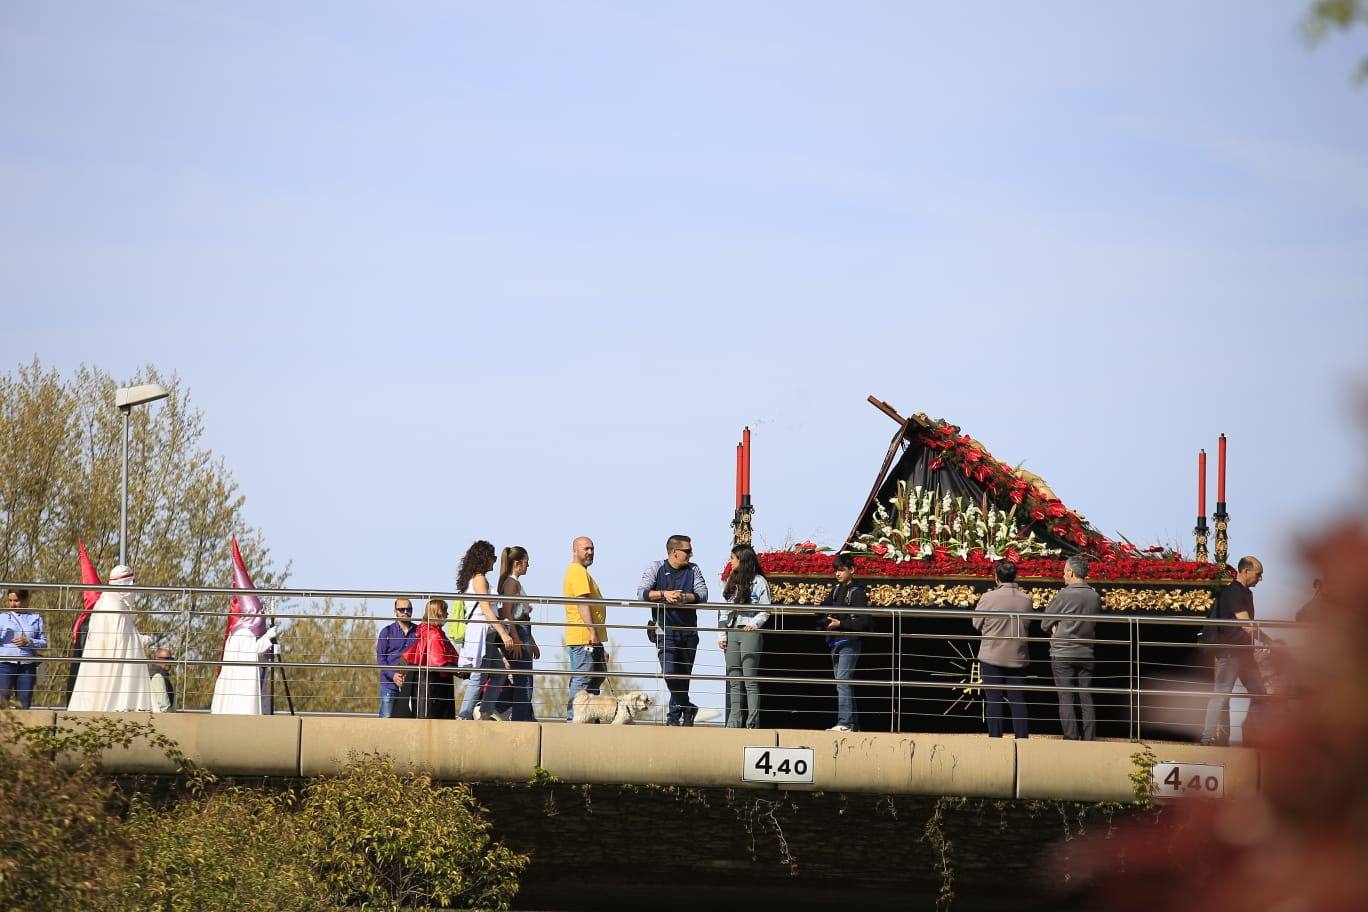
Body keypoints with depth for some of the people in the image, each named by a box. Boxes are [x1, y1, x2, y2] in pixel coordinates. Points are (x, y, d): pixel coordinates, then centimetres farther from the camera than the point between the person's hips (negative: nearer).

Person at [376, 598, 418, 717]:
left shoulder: (418, 632, 8)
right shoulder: (387, 631, 3)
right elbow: (380, 657, 0)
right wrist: (393, 675, -15)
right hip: (389, 683, -2)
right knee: (386, 718, -7)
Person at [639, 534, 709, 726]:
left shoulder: (693, 570, 8)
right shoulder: (655, 568, 2)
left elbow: (702, 594, -4)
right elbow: (642, 593, -8)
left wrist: (683, 597, -21)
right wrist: (664, 594, -22)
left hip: (688, 631, 3)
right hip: (665, 630, -3)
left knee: (684, 676, 5)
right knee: (669, 672, -17)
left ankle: (675, 714, 17)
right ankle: (687, 709, -3)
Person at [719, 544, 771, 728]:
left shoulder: (759, 582, -1)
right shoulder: (730, 581, 16)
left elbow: (765, 611, -3)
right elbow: (723, 611, 15)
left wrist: (754, 624, -18)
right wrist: (722, 635, 8)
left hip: (749, 633, -6)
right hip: (731, 633, 6)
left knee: (750, 679, -7)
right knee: (734, 681, 4)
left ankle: (752, 722, -7)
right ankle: (734, 720, 6)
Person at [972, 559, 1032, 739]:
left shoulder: (989, 598, -12)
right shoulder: (1026, 599, -3)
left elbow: (977, 624, -2)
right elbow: (1027, 626, 8)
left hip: (992, 657, -3)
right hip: (1017, 656, 3)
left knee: (994, 699, 2)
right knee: (1017, 699, 8)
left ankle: (995, 736, 2)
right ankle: (1022, 736, 6)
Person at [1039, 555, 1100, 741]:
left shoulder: (1063, 595, -13)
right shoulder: (1095, 597, 1)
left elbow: (1045, 624, -4)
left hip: (1062, 653, -4)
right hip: (1086, 653, 4)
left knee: (1066, 699, 0)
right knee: (1086, 699, 8)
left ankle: (1071, 739, -3)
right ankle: (1089, 739, 7)